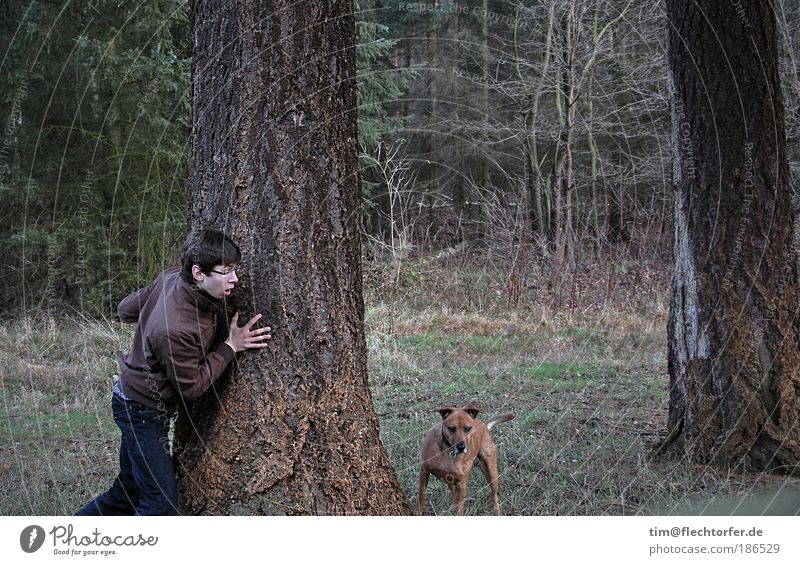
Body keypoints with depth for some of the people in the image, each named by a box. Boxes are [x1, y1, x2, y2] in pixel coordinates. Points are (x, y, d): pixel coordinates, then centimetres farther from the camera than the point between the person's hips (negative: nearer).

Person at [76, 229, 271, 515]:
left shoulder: (172, 277, -11)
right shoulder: (175, 330, -36)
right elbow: (191, 386, -21)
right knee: (161, 503, -6)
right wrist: (229, 347, -19)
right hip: (143, 411, -10)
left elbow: (126, 309, 6)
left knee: (128, 491, 20)